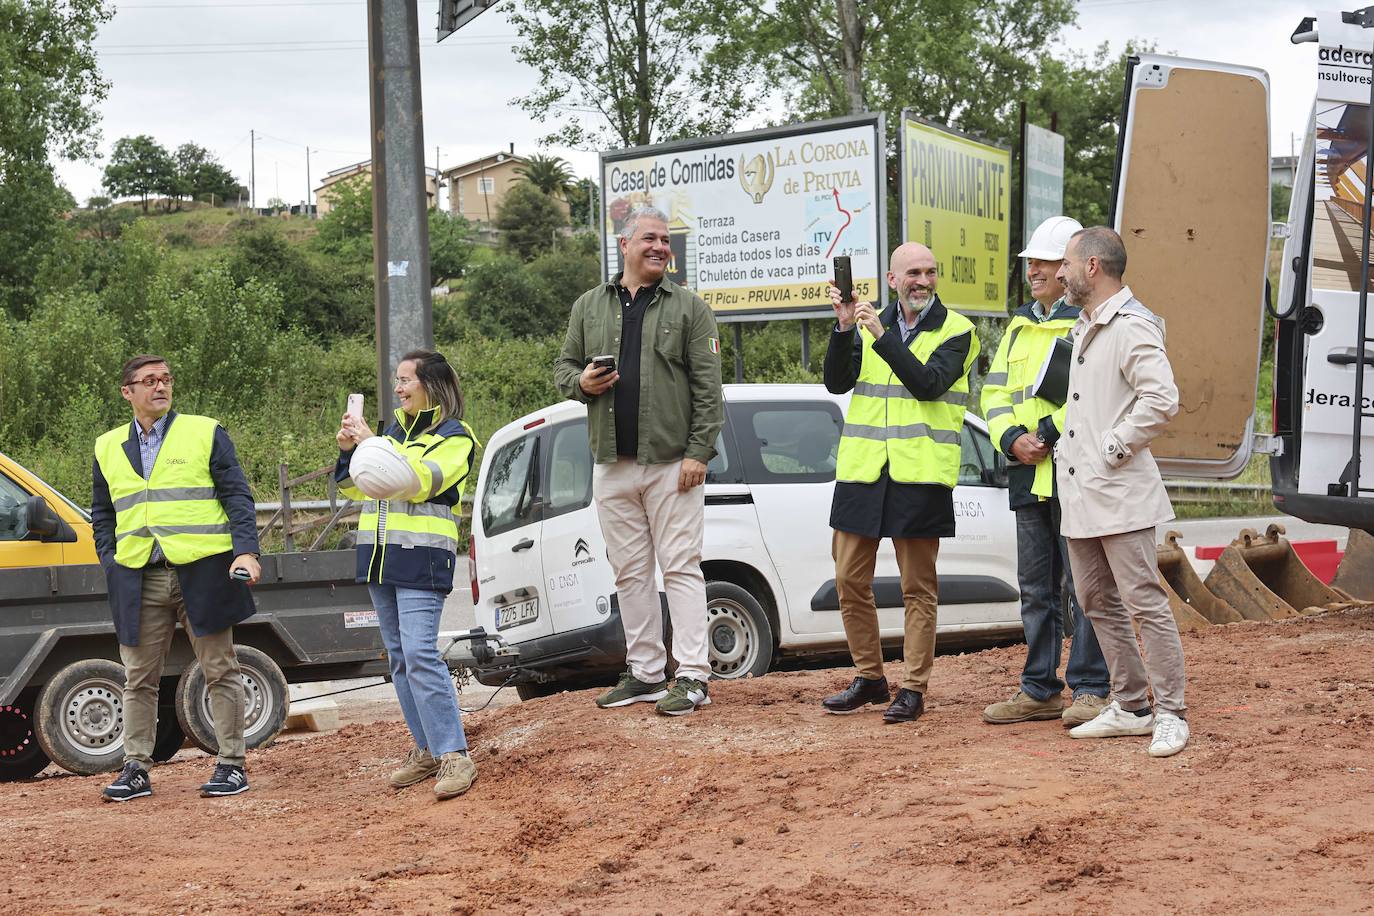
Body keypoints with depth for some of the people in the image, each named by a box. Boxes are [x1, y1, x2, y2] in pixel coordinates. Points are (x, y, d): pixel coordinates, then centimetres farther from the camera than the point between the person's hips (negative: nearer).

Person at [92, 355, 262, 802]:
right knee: (139, 678, 7)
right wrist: (112, 565, 6)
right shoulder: (108, 448, 12)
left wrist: (246, 550, -12)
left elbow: (237, 496, 0)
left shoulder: (206, 433, 4)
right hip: (139, 580, 3)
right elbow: (102, 516, 19)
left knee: (220, 672, 3)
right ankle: (136, 769, 15)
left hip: (203, 571, -3)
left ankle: (231, 764, 10)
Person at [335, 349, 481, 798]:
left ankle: (455, 756, -17)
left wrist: (373, 443, -18)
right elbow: (360, 489, 21)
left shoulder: (454, 436, -2)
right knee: (399, 658, 9)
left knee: (419, 653, -18)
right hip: (379, 556, 7)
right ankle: (426, 749, 16)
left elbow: (420, 482, -18)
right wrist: (348, 452, 5)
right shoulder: (394, 431, 17)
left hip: (422, 558, -7)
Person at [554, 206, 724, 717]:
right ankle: (645, 673, 17)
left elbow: (707, 387, -3)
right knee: (630, 572, 9)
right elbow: (564, 367, 19)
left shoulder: (688, 308, 3)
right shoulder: (589, 307, 13)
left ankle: (692, 676, -5)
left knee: (680, 567, -6)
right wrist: (581, 381, -6)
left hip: (672, 463, -4)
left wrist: (699, 452, -11)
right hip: (612, 464, 4)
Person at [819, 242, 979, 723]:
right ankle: (869, 679, 22)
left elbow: (928, 383, -16)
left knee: (918, 589, 1)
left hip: (920, 474, -4)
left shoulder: (955, 330, 0)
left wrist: (881, 336, -20)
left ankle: (913, 689, 9)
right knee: (850, 581, 7)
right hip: (862, 469, 4)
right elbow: (837, 383, 2)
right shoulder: (868, 324, 13)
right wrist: (844, 328, -11)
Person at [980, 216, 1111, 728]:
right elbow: (995, 391, 14)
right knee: (1035, 589, 11)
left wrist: (1048, 434, -18)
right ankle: (1039, 690, 19)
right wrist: (1012, 439, -3)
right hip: (1027, 477, 7)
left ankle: (1090, 690, 5)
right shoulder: (1020, 325, 19)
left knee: (1084, 586, -3)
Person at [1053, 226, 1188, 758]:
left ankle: (1170, 714, 1)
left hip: (1120, 493, -10)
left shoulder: (1132, 327, -13)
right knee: (1099, 604, 13)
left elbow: (1162, 400, -24)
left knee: (1145, 603, -6)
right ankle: (1129, 707, 21)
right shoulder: (1083, 328, 18)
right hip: (1078, 493, 10)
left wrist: (1114, 448, -18)